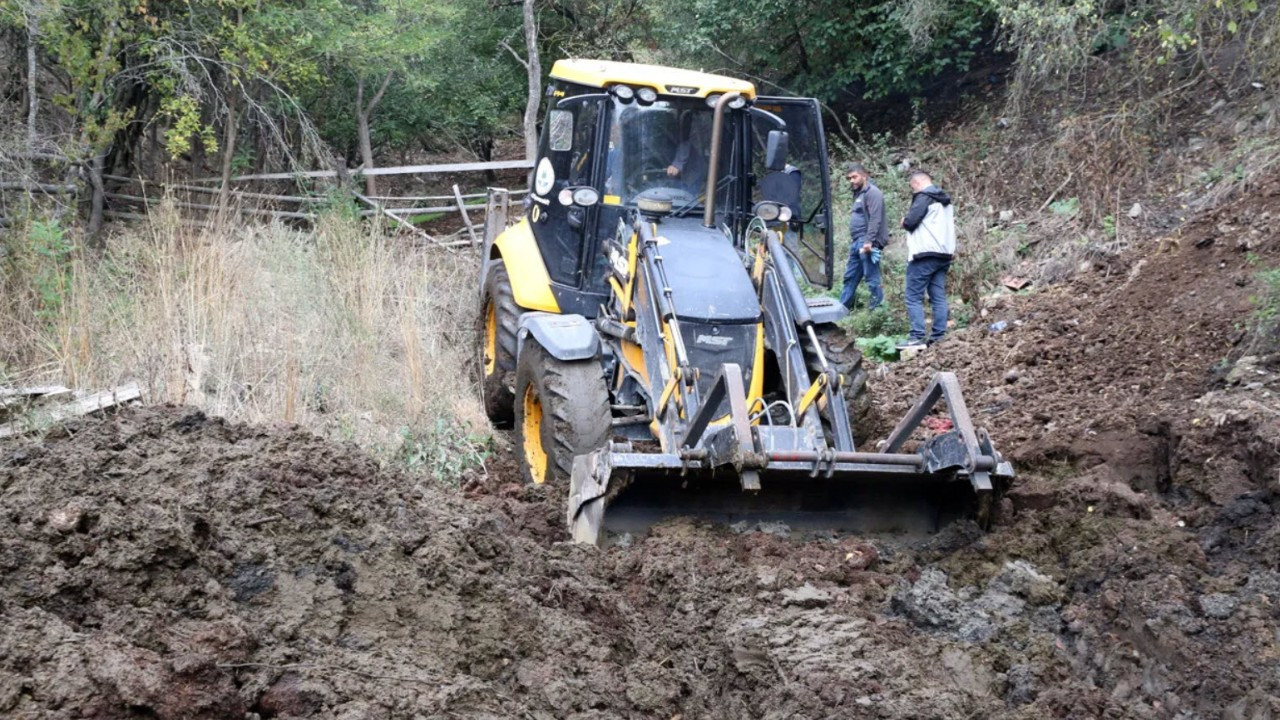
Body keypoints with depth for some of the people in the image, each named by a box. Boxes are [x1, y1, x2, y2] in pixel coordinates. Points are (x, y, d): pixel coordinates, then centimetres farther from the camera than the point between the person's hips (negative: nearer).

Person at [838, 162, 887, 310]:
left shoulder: (872, 192, -9)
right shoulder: (859, 193, 21)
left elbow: (875, 219, -18)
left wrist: (869, 241, -24)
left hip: (866, 244, -10)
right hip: (856, 243, 10)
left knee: (872, 279, -7)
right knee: (850, 277, 12)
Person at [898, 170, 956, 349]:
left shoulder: (923, 197, -9)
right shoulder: (946, 200, 19)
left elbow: (909, 222, -15)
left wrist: (904, 221, 5)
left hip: (925, 255, -9)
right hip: (944, 254, 9)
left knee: (914, 297, -5)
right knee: (939, 297, 7)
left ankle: (917, 337, -11)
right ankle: (938, 336, 5)